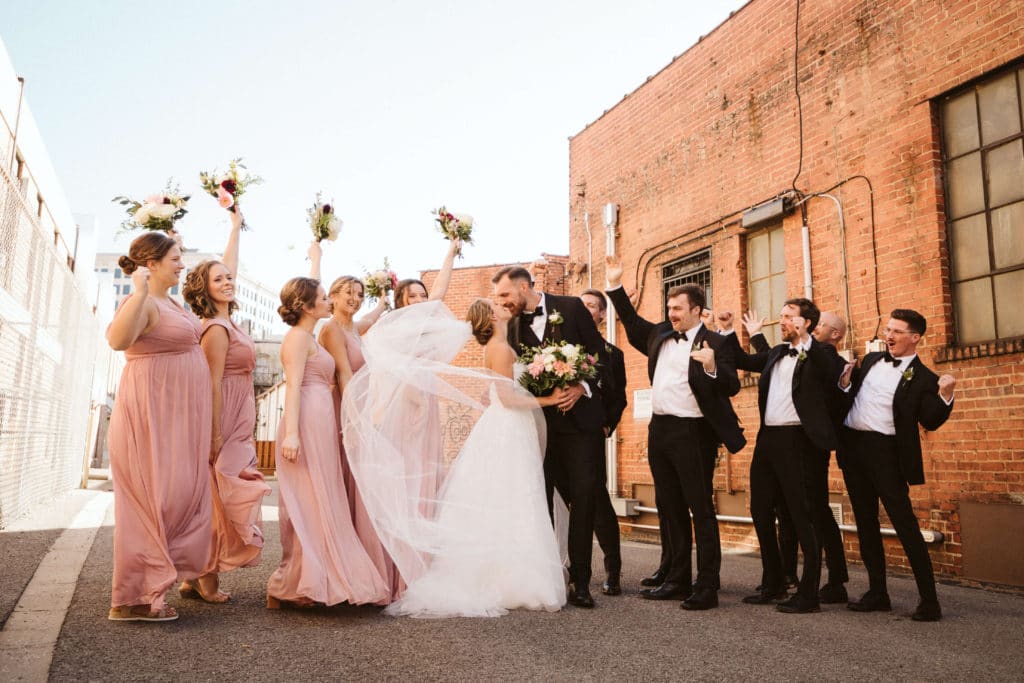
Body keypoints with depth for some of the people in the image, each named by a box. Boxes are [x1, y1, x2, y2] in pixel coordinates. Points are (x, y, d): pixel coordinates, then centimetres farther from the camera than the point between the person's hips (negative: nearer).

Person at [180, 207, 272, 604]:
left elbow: (229, 267, 23)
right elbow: (213, 384, -19)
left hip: (235, 423, 9)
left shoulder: (224, 319, 11)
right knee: (223, 497, -4)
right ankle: (207, 579, 4)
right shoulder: (217, 329, -14)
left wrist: (236, 225, 31)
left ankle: (200, 578, 16)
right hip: (226, 422, -9)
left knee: (220, 500, 10)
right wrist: (215, 435, -22)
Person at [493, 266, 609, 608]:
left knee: (583, 496, -4)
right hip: (540, 422, 3)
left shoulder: (572, 307, -1)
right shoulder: (514, 326, 10)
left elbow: (600, 355, -2)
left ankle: (579, 582, 4)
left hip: (580, 417, -3)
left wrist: (582, 387, -15)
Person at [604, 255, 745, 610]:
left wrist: (712, 368, -34)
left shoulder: (714, 343, -7)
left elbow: (732, 386, -15)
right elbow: (632, 322, 26)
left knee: (701, 509, -1)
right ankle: (678, 579, 26)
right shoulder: (660, 335, 12)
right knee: (671, 509, 14)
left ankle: (707, 587, 7)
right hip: (660, 430, 8)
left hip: (693, 433, -7)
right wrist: (615, 284, 20)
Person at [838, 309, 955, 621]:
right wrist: (846, 383, -2)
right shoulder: (871, 360, 13)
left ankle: (929, 600, 3)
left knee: (905, 524, -6)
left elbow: (930, 422, -11)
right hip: (853, 446, 6)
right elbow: (851, 395, 19)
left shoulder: (923, 378, -4)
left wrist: (945, 397, -27)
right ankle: (877, 593, 22)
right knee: (865, 522, 11)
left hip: (885, 452, -6)